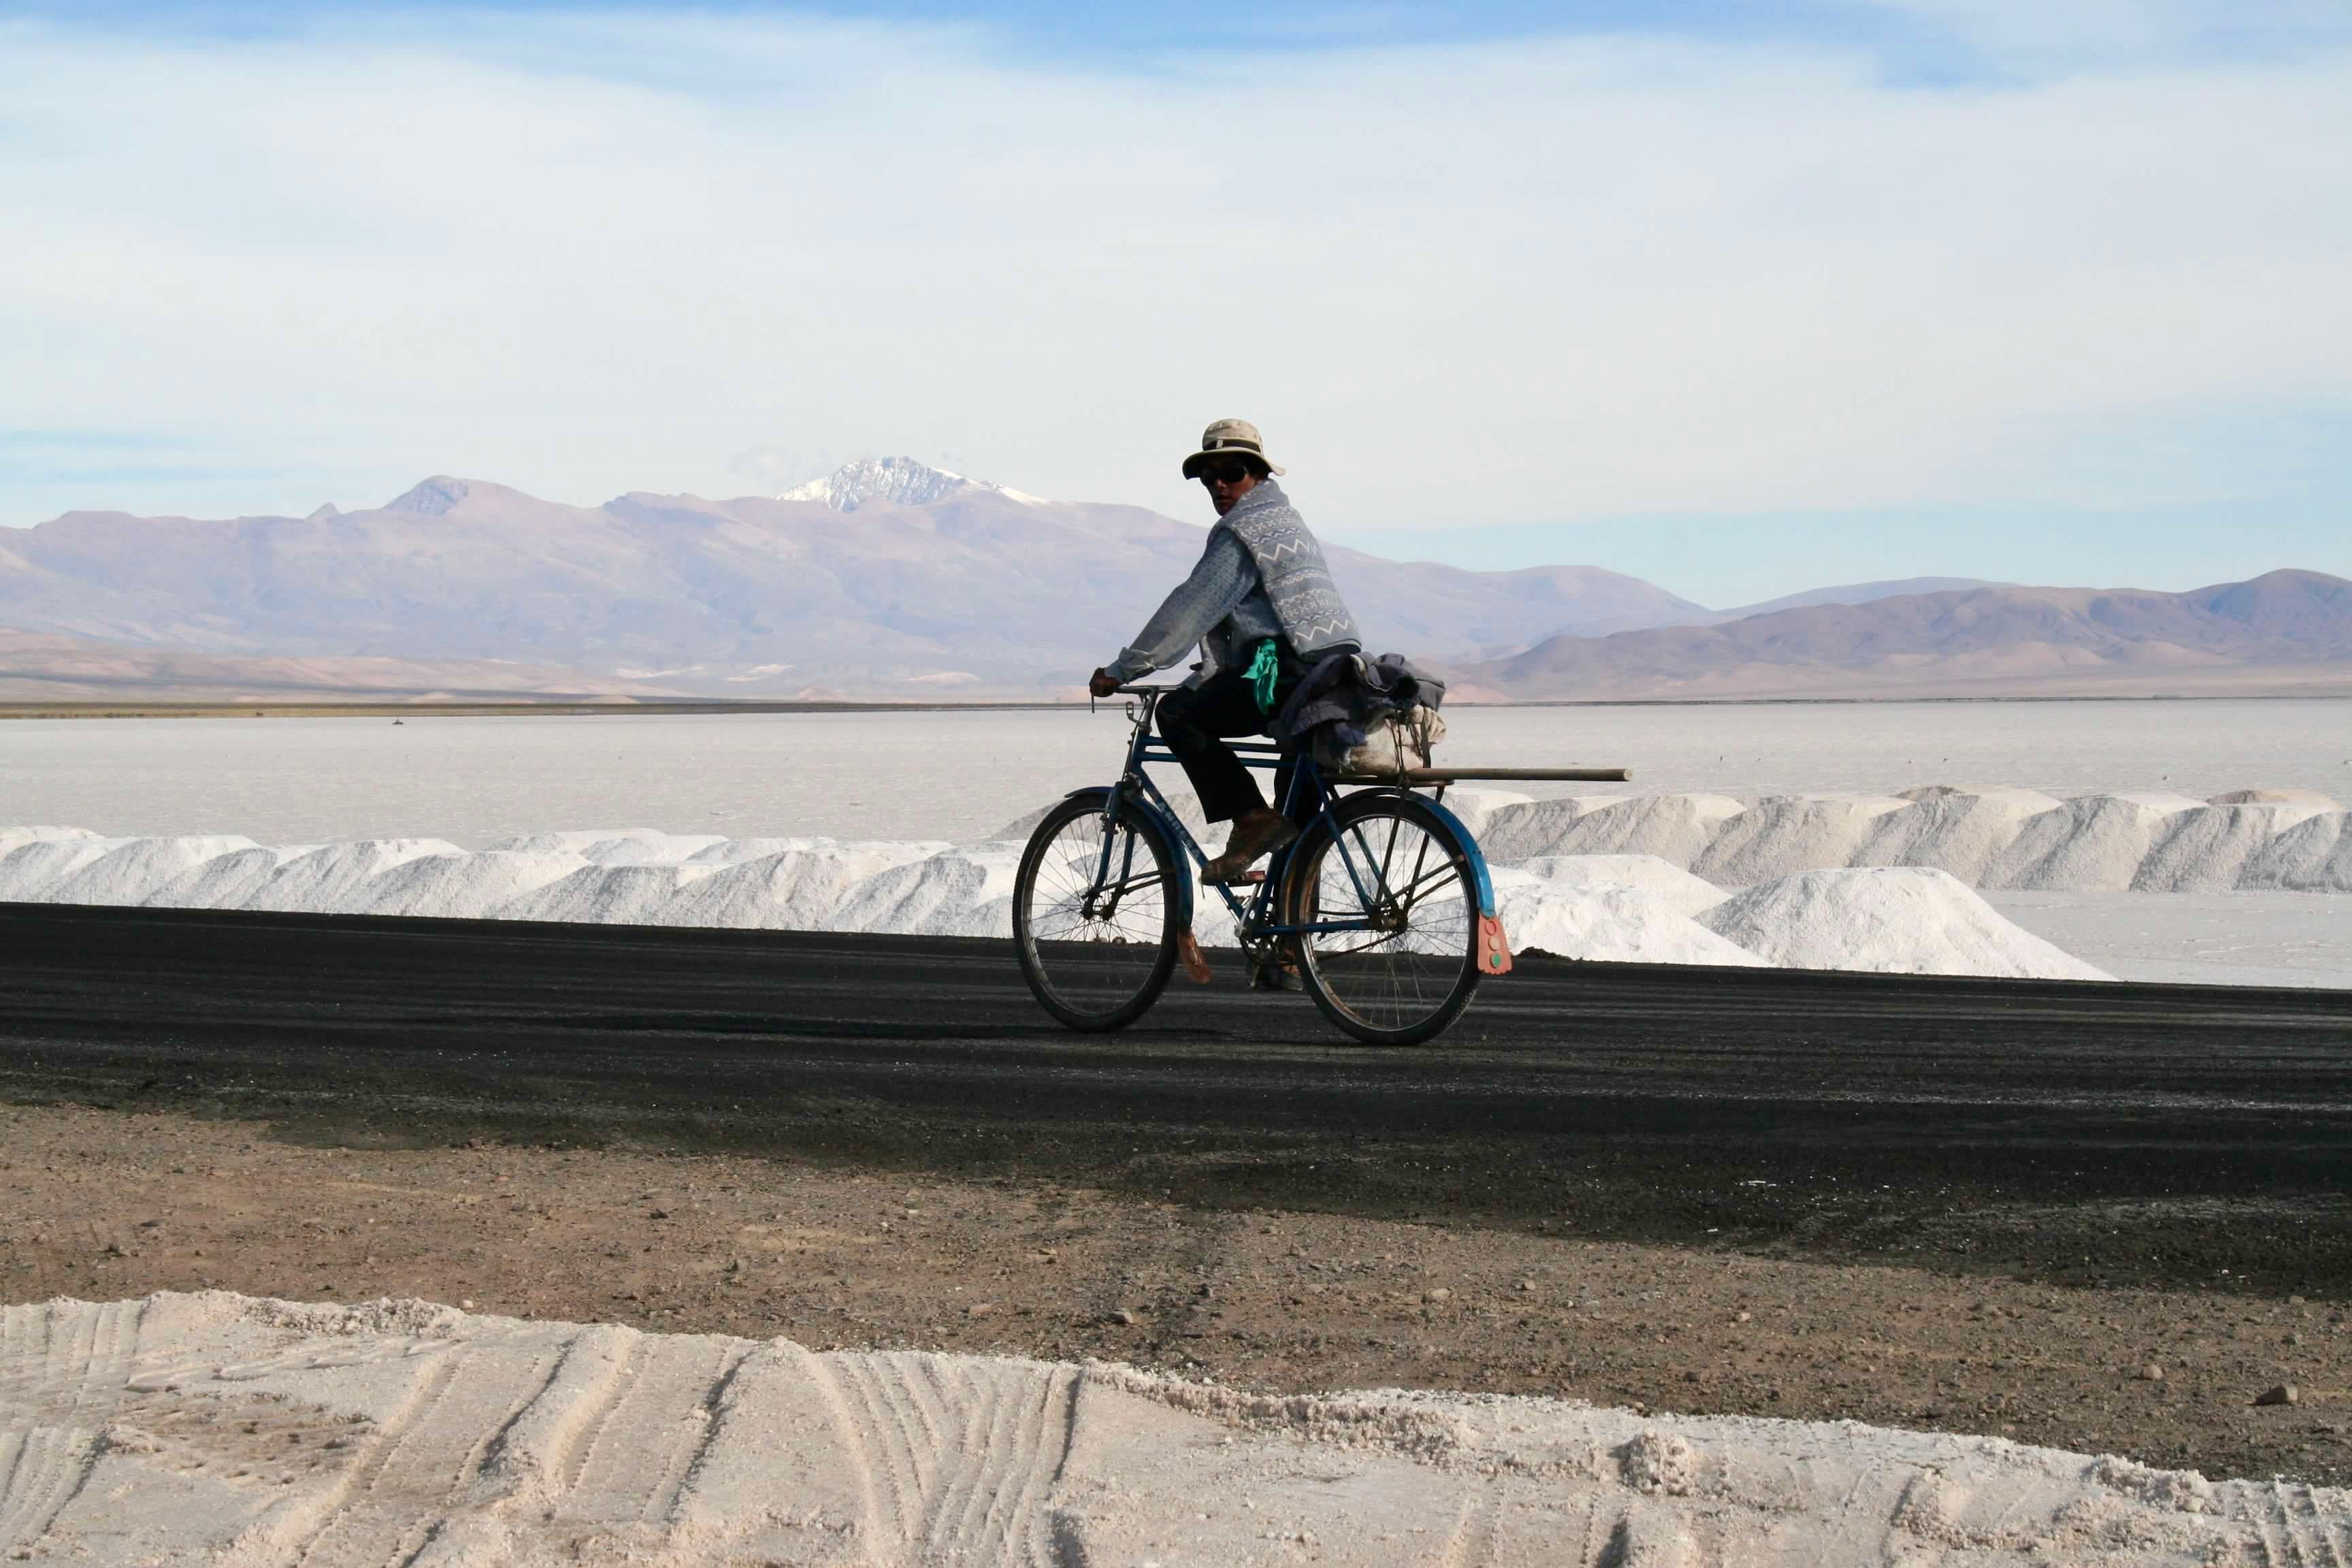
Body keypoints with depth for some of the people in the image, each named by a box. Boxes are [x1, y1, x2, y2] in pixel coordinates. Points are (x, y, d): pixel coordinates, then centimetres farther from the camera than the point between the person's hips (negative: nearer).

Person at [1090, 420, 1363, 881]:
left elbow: (1190, 608, -9)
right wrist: (1206, 679, 28)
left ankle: (1250, 817, -13)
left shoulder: (1242, 531, -5)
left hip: (1291, 673, -10)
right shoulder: (1286, 518, 27)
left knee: (1176, 714, -4)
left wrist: (1120, 671, -4)